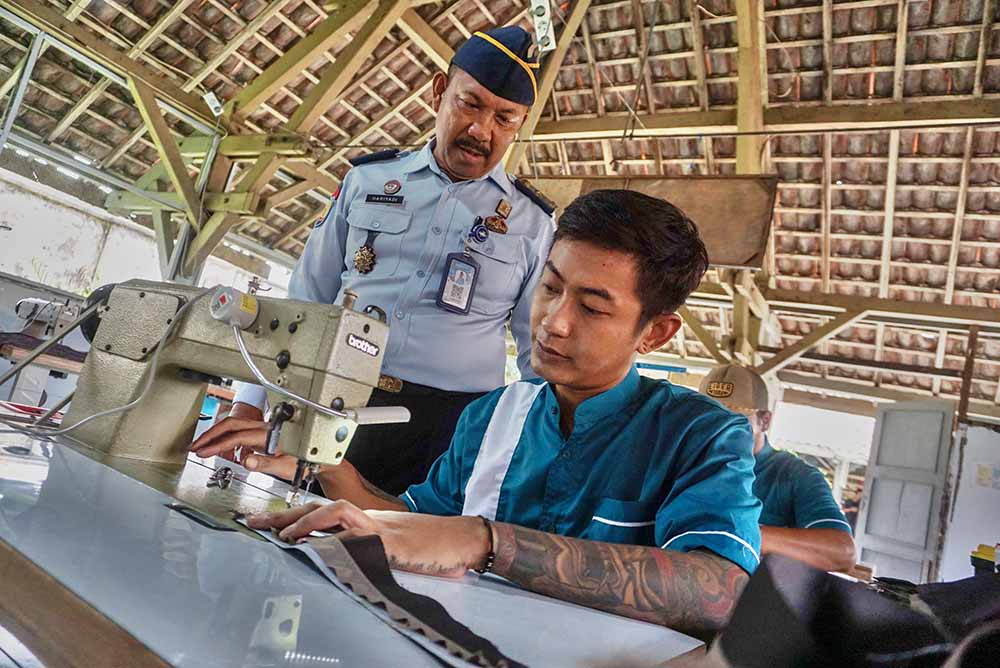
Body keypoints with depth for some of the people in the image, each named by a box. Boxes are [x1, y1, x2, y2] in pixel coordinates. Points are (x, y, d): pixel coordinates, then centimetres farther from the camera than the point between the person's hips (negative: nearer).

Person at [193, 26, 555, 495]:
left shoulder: (532, 224, 4)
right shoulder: (366, 182, 8)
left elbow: (543, 358, 8)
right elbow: (302, 304, 10)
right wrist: (250, 406, 4)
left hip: (449, 433, -1)